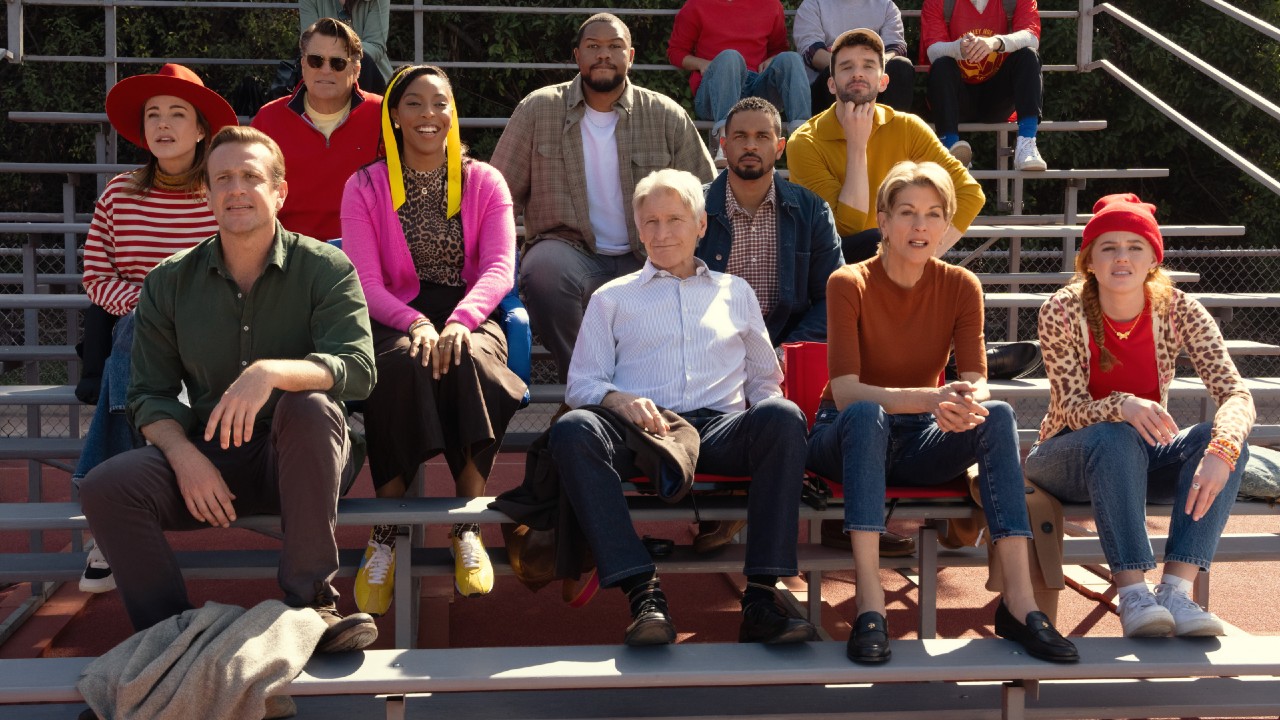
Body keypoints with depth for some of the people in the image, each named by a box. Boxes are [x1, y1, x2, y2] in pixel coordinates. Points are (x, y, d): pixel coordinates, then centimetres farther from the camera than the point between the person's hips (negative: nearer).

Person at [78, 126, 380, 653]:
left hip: (301, 459, -2)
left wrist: (271, 371, -36)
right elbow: (150, 393, 5)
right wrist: (184, 455, -16)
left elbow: (358, 369, -18)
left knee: (309, 407, -34)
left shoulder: (325, 268, -4)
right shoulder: (169, 282, 6)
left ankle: (310, 603, -25)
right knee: (105, 487, -22)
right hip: (211, 458, 2)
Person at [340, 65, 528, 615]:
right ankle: (385, 535, -27)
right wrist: (415, 323, -24)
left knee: (465, 360, -36)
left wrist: (459, 321, -26)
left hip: (469, 317, 1)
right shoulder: (365, 187, 9)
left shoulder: (484, 183, 10)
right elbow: (366, 281, -3)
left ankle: (468, 530, -27)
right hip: (396, 320, 0)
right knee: (406, 365, -37)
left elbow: (499, 269, -5)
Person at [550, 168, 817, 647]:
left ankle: (761, 598, -35)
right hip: (641, 429, 0)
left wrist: (766, 414, 4)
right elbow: (581, 383, 16)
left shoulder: (735, 291, 29)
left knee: (784, 416, -33)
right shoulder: (613, 298, 25)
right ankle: (644, 595, -39)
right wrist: (620, 400, -7)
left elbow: (764, 378, 28)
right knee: (571, 429, -33)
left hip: (721, 428, 1)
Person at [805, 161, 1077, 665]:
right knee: (866, 415, -37)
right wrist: (932, 399, -40)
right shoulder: (849, 284, -14)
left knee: (998, 415, -25)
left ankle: (1019, 600, -30)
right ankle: (869, 601, -40)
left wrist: (968, 402, -39)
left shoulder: (961, 287, -3)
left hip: (918, 443, 3)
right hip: (846, 439, -3)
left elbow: (977, 383, -13)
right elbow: (845, 392, -25)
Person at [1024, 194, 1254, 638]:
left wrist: (1220, 450, -42)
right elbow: (1073, 410, -22)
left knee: (1228, 436, -25)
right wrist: (1122, 407, -45)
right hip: (1070, 460, -3)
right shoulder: (1062, 312, -17)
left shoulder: (1179, 311, -12)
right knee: (1114, 437, -36)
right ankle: (1132, 592, -37)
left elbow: (1237, 395, -20)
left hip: (1142, 460, 3)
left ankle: (1176, 590, -33)